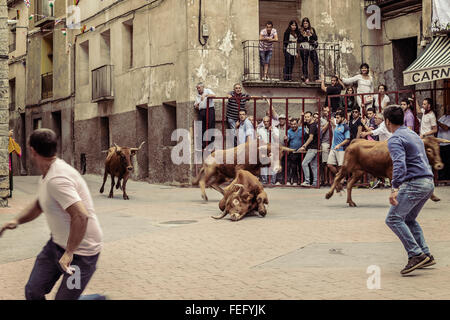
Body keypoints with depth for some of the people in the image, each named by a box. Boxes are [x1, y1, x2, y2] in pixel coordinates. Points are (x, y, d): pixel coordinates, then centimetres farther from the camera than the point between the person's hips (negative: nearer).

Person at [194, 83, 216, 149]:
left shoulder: (208, 91, 8)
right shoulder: (197, 95, 22)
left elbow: (214, 95, -13)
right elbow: (196, 106, 22)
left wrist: (205, 95, -25)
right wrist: (196, 106, -3)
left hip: (209, 110, -4)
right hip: (201, 111, 4)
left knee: (211, 127, -8)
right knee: (202, 128, -1)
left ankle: (211, 143, -4)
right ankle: (203, 144, 1)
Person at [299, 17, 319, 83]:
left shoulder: (312, 29, 14)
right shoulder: (300, 30, 5)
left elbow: (316, 38, 9)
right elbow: (298, 40, 2)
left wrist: (311, 35, -8)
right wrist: (303, 36, -12)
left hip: (312, 48, 3)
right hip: (304, 48, -3)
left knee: (316, 62, -5)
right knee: (304, 63, -2)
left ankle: (316, 78, -1)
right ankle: (305, 77, 5)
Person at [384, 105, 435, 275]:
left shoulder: (395, 139, -9)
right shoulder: (413, 134, 21)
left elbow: (400, 164, -24)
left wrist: (395, 188, -32)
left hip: (415, 183, -9)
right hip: (429, 182, 9)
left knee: (393, 218, -9)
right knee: (409, 219, 19)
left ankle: (416, 255, -17)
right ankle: (426, 256, 13)